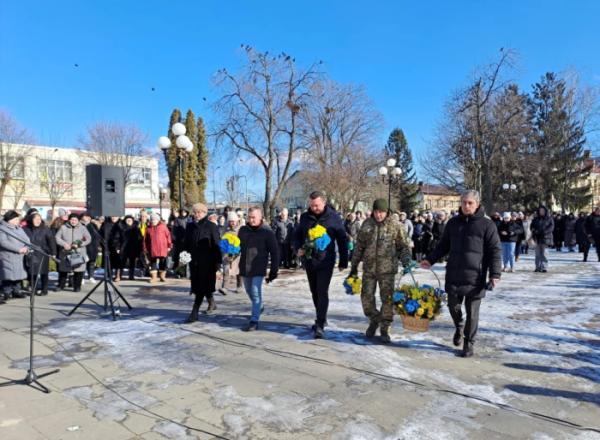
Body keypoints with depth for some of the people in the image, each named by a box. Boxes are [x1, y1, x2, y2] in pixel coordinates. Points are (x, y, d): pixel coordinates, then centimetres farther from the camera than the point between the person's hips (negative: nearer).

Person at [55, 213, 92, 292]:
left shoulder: (82, 228, 4)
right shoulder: (63, 227, 7)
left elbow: (88, 239, 0)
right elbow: (57, 237, 4)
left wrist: (79, 244, -13)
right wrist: (64, 244, -12)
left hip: (79, 253, -1)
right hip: (65, 252, 1)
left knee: (78, 270, -2)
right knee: (63, 269, 7)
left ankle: (77, 286, 9)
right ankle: (60, 286, 21)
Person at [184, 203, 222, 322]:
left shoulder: (211, 226, -6)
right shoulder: (190, 226, 9)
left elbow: (216, 245, -8)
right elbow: (187, 244, 16)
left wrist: (217, 262, -11)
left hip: (207, 262, -6)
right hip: (195, 261, 6)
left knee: (201, 287, -6)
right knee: (197, 287, 14)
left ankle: (195, 312, -4)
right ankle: (212, 303, 35)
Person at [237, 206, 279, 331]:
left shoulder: (267, 232, -8)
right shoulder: (243, 230, 5)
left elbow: (274, 252, -6)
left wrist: (273, 270, -8)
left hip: (258, 268, -5)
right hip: (244, 267, 5)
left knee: (256, 293, -6)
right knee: (249, 292, 17)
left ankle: (254, 321, 0)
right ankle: (258, 308, 43)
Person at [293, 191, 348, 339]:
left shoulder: (334, 217, -6)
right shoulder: (305, 217, 3)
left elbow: (342, 240, -1)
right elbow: (297, 235, 13)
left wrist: (343, 262, -1)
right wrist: (298, 248, -8)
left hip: (325, 261, -4)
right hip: (309, 261, 5)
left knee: (322, 292, -8)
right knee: (314, 292, 15)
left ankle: (320, 325, -5)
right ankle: (321, 319, 31)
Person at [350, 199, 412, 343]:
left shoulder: (395, 226, -3)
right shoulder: (367, 224, 4)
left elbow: (404, 246, 5)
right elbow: (359, 246, 11)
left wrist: (406, 263, -10)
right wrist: (354, 266, 12)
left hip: (387, 269, -2)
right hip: (369, 268, 3)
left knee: (387, 299, 0)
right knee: (366, 296, 5)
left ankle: (384, 329, 16)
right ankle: (374, 320, 31)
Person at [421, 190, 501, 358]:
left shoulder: (487, 224, -3)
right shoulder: (453, 222, 9)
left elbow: (494, 251, -4)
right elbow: (443, 245, 16)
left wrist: (495, 274, -13)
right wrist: (430, 259, 5)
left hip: (475, 277, -3)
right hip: (454, 275, 3)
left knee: (472, 312, 5)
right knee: (453, 306, 10)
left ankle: (468, 344, 20)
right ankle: (459, 328, 40)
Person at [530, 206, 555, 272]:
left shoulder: (549, 218, 3)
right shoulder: (536, 219, 12)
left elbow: (551, 227, -5)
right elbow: (532, 226, 9)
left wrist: (544, 231, -19)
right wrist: (535, 231, -12)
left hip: (545, 237, -3)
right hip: (537, 238, 3)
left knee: (544, 253, -7)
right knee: (538, 253, 3)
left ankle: (544, 267, -3)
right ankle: (538, 267, 7)